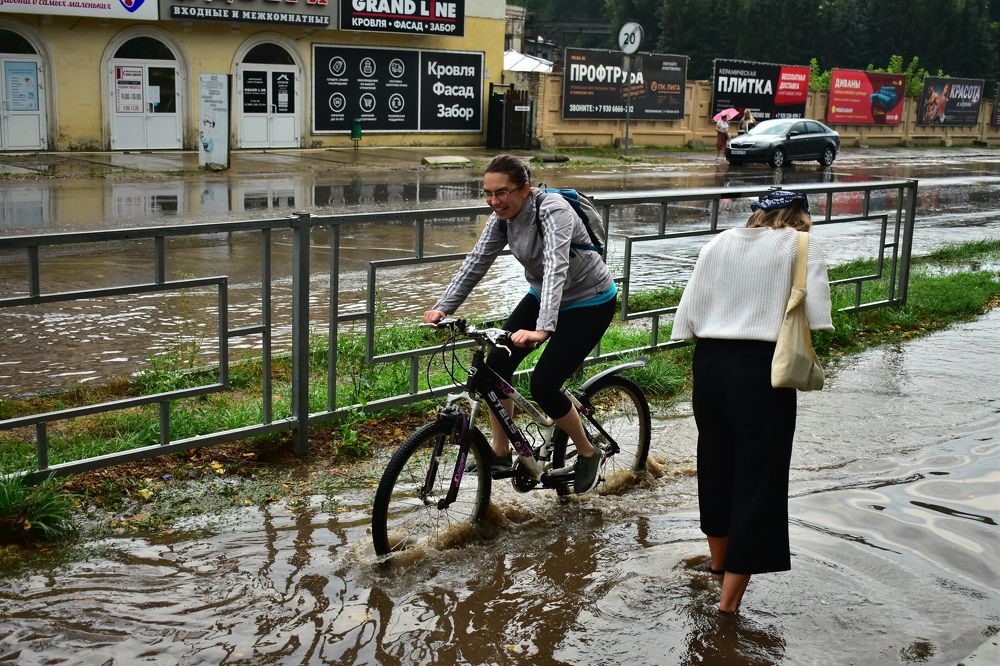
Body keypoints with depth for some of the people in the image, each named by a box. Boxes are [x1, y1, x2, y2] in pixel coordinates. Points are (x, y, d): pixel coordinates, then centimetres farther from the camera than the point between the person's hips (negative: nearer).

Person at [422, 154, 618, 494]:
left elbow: (556, 267, -43)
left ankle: (588, 454, 9)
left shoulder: (552, 211, -31)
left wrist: (542, 328, -56)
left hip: (589, 303, -7)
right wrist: (443, 307, -19)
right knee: (496, 363, -4)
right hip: (543, 296, 7)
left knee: (543, 385, -15)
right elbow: (477, 261, -8)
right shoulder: (503, 217, -8)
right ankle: (500, 453, 12)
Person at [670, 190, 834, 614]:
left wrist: (710, 343, 15)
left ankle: (718, 562, 43)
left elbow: (690, 310, 7)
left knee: (715, 460, 22)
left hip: (709, 362, 5)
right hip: (762, 368, -5)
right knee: (759, 473, 4)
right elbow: (814, 309, -10)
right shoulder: (801, 246, 1)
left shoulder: (717, 244, 13)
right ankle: (730, 595, 5)